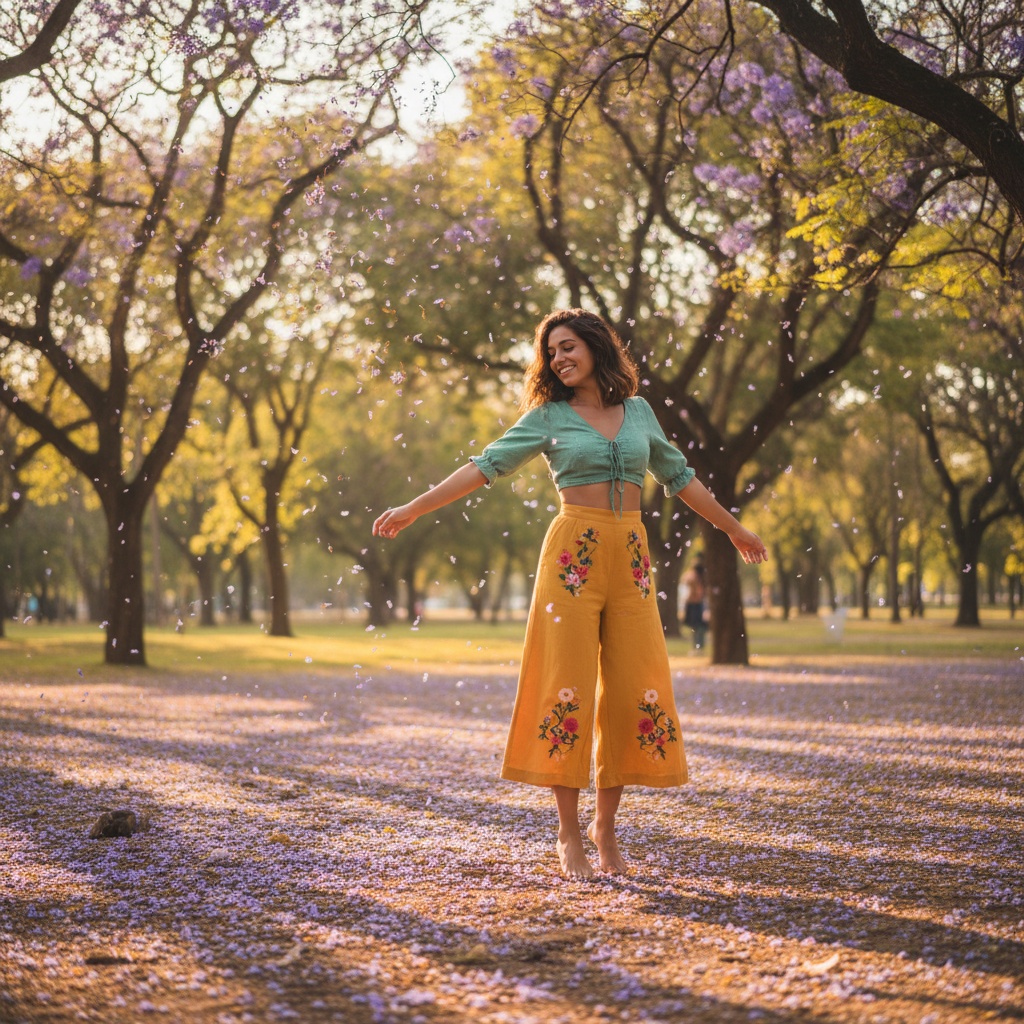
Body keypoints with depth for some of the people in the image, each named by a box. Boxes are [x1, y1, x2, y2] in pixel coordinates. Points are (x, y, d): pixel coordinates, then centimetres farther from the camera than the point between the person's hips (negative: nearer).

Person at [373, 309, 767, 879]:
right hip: (573, 555, -3)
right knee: (567, 687, -6)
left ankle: (607, 823, 11)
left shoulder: (638, 411, 14)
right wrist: (414, 509, -8)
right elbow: (486, 467, -1)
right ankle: (570, 834, 0)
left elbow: (679, 475, 24)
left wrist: (734, 529, 31)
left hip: (631, 559, 3)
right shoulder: (548, 416, 4)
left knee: (632, 691, -1)